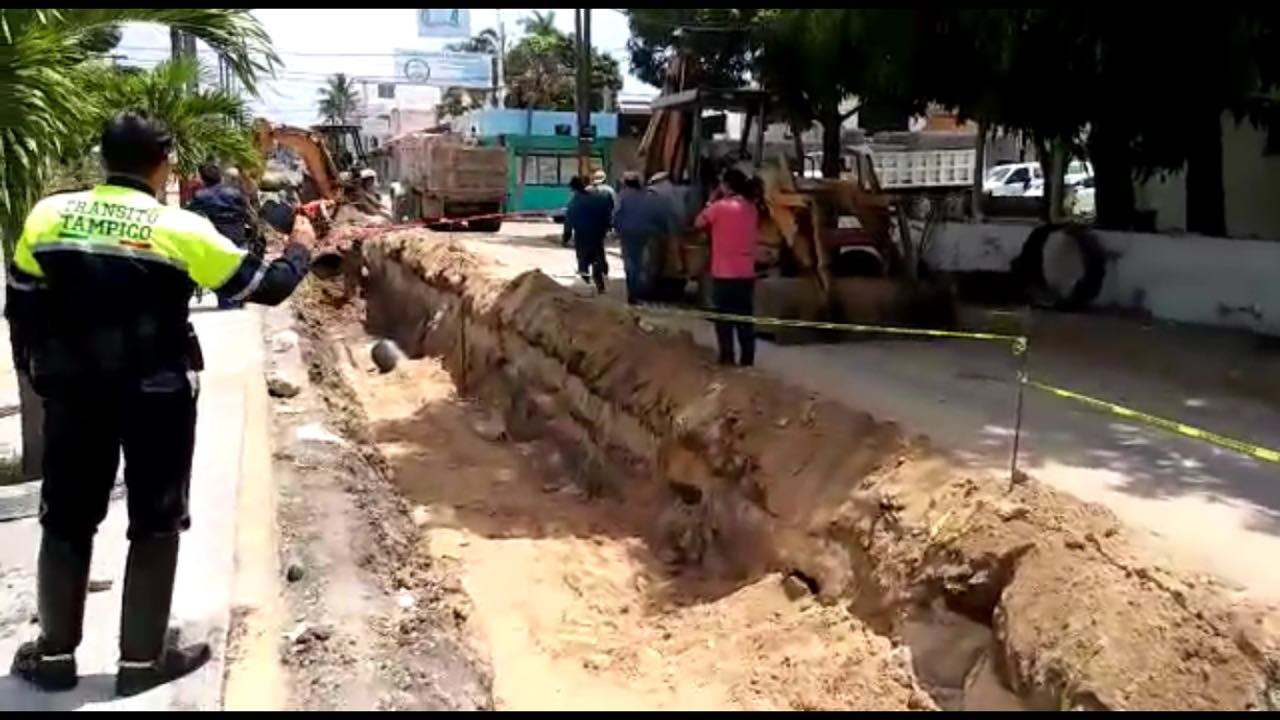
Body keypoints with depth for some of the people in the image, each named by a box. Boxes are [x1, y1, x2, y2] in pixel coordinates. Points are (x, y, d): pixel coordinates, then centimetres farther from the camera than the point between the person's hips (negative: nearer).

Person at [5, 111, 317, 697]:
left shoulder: (47, 215, -2)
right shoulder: (181, 230, -12)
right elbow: (266, 286, -5)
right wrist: (299, 250, 15)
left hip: (74, 394, 3)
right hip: (158, 397, -3)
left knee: (67, 519, 16)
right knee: (154, 524, 10)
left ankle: (54, 653, 26)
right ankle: (142, 657, 17)